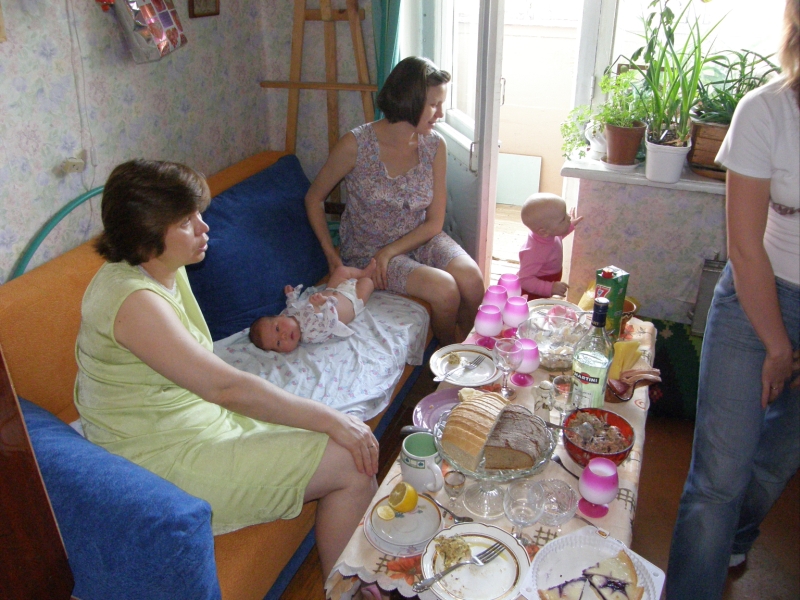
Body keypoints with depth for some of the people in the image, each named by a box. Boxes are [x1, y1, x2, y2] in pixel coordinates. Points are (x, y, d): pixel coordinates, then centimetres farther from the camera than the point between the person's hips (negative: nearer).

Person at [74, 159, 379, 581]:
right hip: (165, 459, -9)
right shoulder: (134, 300, -26)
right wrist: (331, 420, -23)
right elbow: (226, 387, -30)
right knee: (354, 465, -12)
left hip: (199, 416, 9)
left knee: (353, 438, 6)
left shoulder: (166, 271, 4)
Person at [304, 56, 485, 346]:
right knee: (444, 289, -27)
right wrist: (331, 254, -10)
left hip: (419, 239, 4)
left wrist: (389, 251, -18)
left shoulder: (434, 145, -6)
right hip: (369, 250, -4)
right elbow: (314, 198, -3)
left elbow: (434, 223, -4)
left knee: (472, 280, -25)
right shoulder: (356, 145, -17)